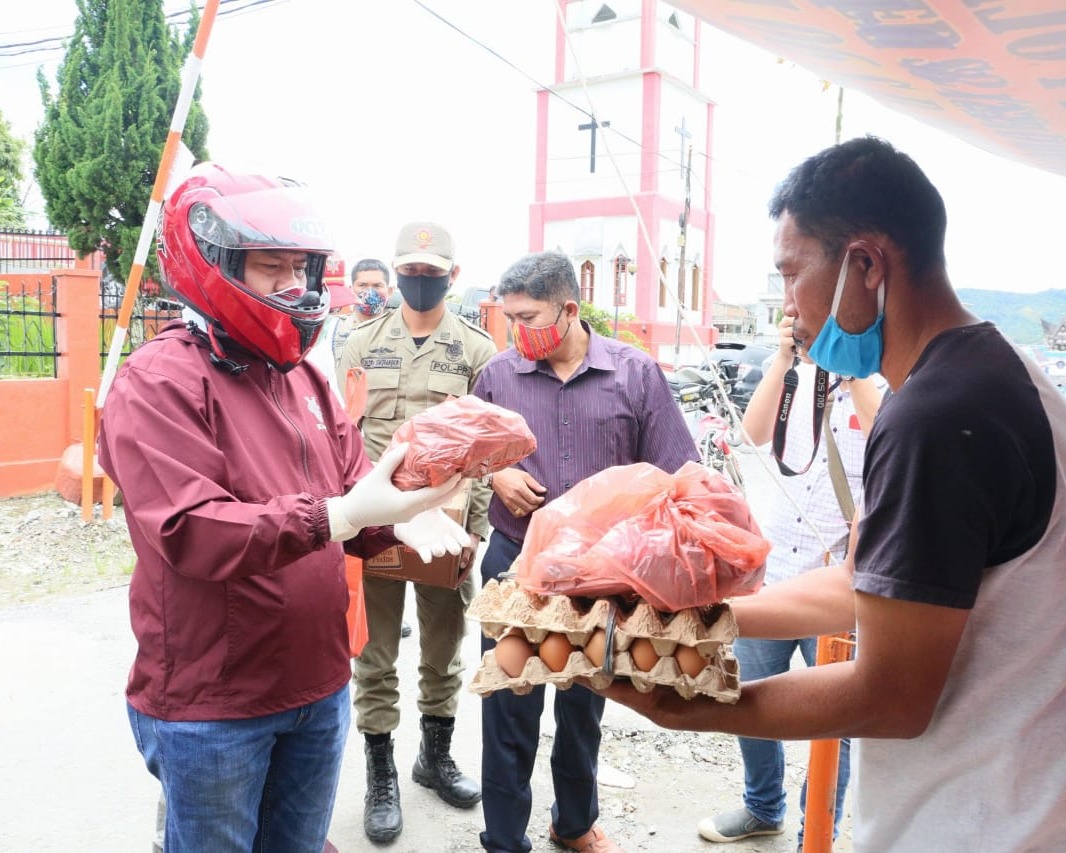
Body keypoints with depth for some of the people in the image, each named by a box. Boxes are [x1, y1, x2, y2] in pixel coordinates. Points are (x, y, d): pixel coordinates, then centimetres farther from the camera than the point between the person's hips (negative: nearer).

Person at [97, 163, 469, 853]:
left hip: (321, 686, 7)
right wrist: (339, 515, -34)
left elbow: (352, 482, 5)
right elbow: (189, 533, -26)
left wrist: (397, 517, -18)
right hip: (208, 704, -6)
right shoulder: (158, 382, -16)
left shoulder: (303, 376, 8)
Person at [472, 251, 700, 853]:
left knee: (584, 705, 20)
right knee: (509, 708, 8)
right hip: (515, 562, 0)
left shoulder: (636, 372, -7)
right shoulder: (499, 374, -3)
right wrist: (495, 473, -8)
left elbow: (673, 474, -4)